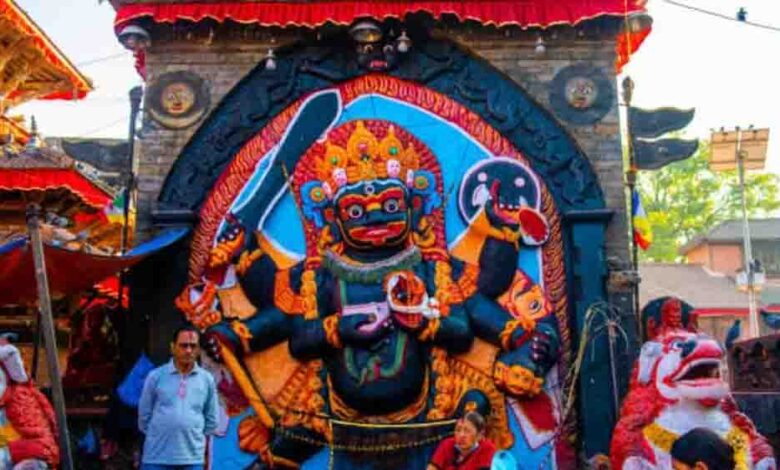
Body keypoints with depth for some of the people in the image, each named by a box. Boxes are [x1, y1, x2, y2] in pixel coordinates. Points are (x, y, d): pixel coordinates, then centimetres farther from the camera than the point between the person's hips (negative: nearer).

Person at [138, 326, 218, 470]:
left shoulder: (207, 379, 3)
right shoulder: (156, 376, -2)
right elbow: (144, 414, 7)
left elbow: (211, 420, 13)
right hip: (157, 457, -1)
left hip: (192, 458, 1)